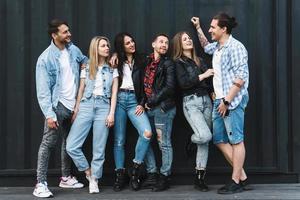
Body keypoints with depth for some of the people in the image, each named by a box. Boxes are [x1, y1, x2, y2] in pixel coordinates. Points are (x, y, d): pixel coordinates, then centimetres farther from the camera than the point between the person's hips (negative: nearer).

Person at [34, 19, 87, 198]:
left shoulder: (73, 50, 4)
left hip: (73, 105, 6)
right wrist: (49, 114, -23)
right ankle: (41, 184, -4)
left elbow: (85, 59, 29)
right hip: (58, 106, -6)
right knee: (48, 144, -7)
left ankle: (66, 177, 28)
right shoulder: (46, 58, -12)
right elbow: (43, 90, -16)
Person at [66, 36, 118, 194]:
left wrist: (112, 113, -5)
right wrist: (75, 111, 7)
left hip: (103, 107, -1)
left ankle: (94, 180, 12)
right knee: (71, 146, -9)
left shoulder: (112, 70, 10)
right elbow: (81, 91, 12)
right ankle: (88, 172, 11)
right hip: (86, 106, 1)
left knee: (99, 149, -2)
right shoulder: (86, 69, 11)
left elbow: (114, 92, 5)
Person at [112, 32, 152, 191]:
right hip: (119, 99, 0)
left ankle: (135, 169, -7)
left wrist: (142, 104, -2)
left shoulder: (140, 61, 13)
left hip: (134, 100, 0)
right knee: (119, 139, 0)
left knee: (147, 132, -21)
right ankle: (120, 175, 9)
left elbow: (144, 85, 9)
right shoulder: (116, 61, 12)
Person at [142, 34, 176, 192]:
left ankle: (164, 177, 5)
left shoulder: (168, 64, -1)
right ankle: (151, 175, 15)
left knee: (164, 143, -1)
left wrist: (152, 101, -9)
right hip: (149, 108, 6)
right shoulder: (147, 61, 14)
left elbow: (170, 87, -10)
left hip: (163, 108, -6)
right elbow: (145, 84, 19)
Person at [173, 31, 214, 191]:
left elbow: (208, 81, 18)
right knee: (205, 136, -22)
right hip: (191, 102, -6)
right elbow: (183, 83, -13)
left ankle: (199, 177, 8)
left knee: (205, 141, 2)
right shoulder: (178, 62, 0)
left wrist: (213, 92, 0)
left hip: (206, 101, 6)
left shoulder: (199, 61, 18)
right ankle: (192, 140, 15)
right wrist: (202, 76, -12)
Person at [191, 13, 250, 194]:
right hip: (220, 100, 10)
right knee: (220, 139, 8)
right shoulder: (217, 47, 16)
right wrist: (198, 28, 32)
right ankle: (242, 177, 14)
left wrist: (227, 101, -18)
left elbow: (240, 77, -17)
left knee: (235, 140, -4)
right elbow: (206, 46, 42)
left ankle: (236, 182, 1)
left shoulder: (235, 47, -11)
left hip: (233, 100, -9)